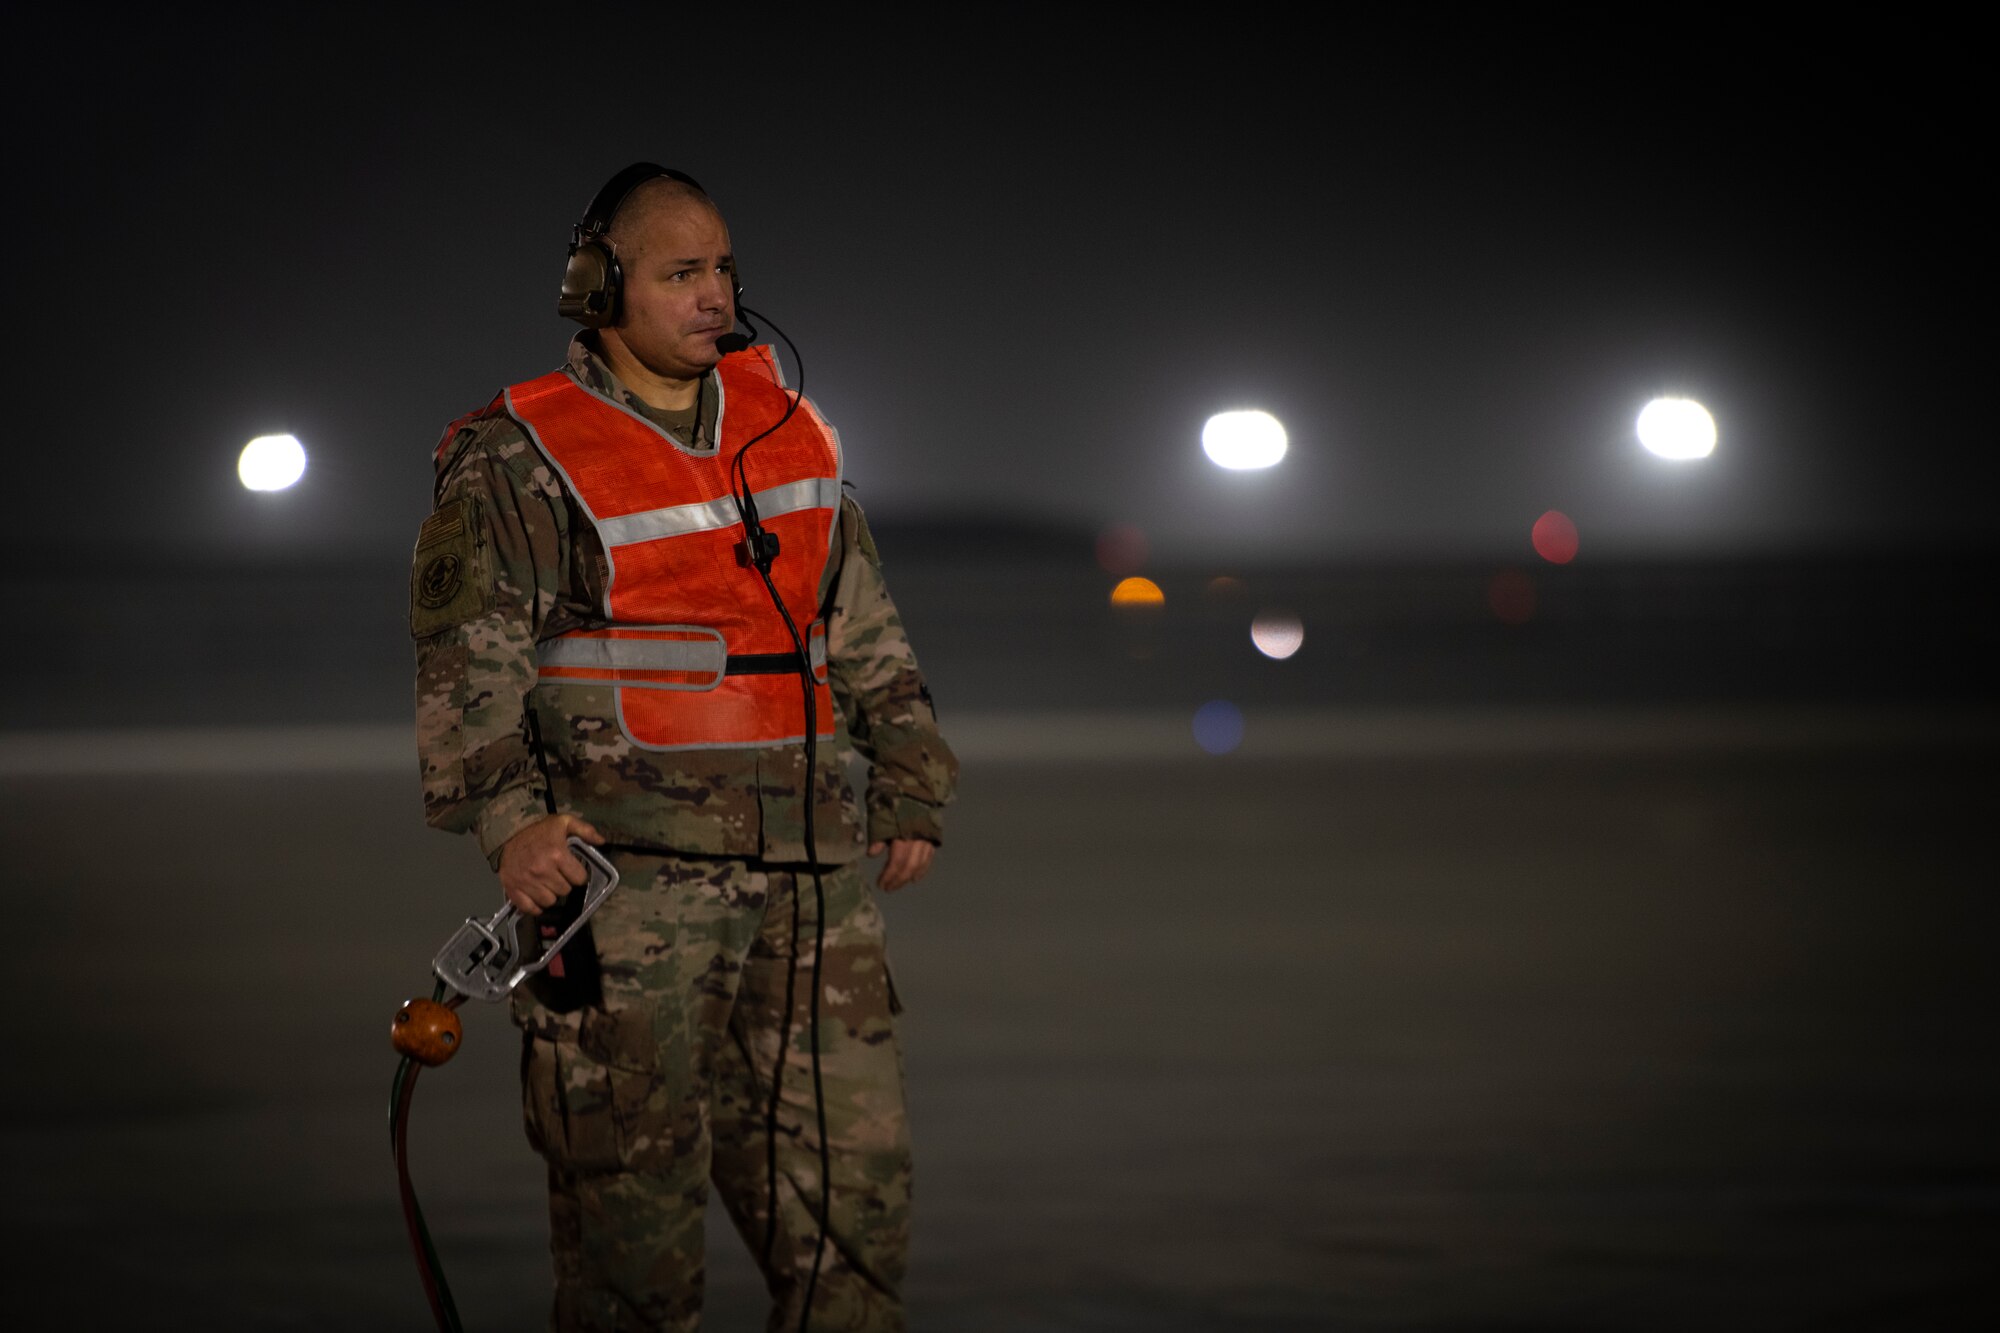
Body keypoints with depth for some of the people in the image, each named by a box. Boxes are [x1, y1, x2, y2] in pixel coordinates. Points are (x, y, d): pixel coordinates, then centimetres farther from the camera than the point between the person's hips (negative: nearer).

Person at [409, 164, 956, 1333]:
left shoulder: (786, 426, 16)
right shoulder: (519, 463, -2)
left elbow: (868, 633, 23)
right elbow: (465, 662, -8)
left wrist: (912, 784, 20)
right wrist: (505, 815, -22)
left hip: (808, 863, 5)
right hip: (625, 870, -5)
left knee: (853, 1178, 4)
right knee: (633, 1190, -3)